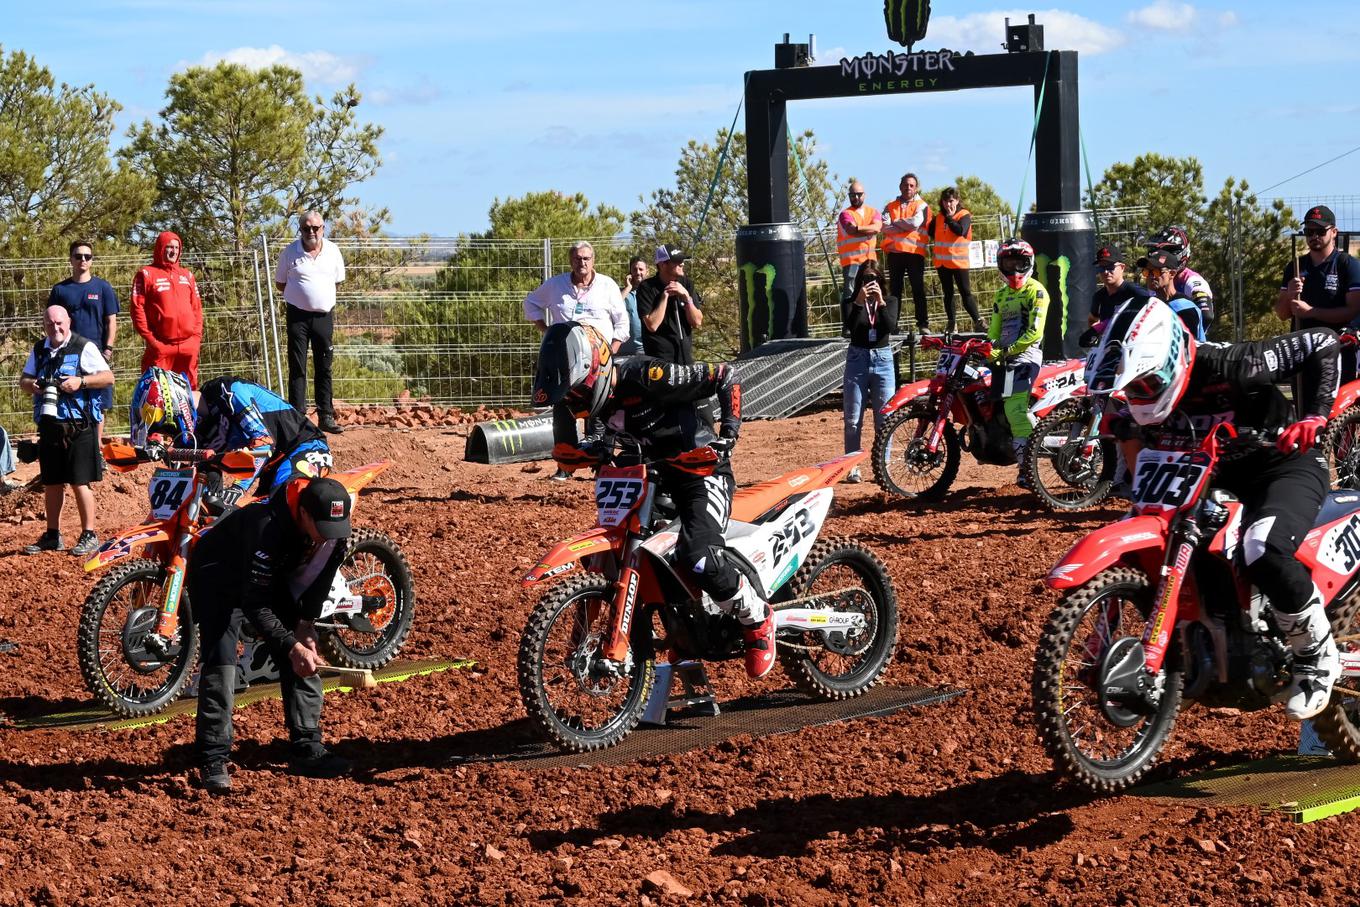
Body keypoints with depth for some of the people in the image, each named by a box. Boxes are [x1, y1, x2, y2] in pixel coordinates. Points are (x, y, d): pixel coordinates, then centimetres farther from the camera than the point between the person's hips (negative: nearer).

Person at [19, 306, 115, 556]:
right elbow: (23, 380, 19)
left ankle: (89, 535, 2)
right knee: (51, 483, 12)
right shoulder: (39, 350, 13)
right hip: (49, 425, 6)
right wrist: (31, 385, -5)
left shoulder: (84, 348, -5)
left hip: (78, 426, -6)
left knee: (79, 483, -6)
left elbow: (108, 377, -7)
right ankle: (52, 535, 22)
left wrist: (81, 381, -20)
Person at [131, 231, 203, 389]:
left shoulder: (187, 274, 19)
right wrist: (149, 338, -9)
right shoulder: (146, 274, 3)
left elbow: (197, 307, 19)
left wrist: (197, 335, 7)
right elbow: (137, 308, -2)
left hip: (188, 345, 5)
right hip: (160, 345, -5)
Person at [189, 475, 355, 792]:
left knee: (303, 662, 0)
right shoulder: (267, 528, -41)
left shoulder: (333, 528, -20)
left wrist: (306, 623, -9)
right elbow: (254, 603, -37)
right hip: (220, 576, -7)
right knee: (220, 665, -18)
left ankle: (306, 748, 7)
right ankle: (212, 760, -14)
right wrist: (291, 646, -40)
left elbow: (319, 576, -1)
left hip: (274, 578, 7)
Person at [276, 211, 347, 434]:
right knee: (297, 369, -2)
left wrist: (319, 294, 7)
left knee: (324, 368, 7)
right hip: (298, 315, -2)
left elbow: (338, 280, 15)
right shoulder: (290, 252, -3)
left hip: (324, 315, 2)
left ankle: (326, 416, 13)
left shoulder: (332, 251, 4)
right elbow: (280, 283, 6)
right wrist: (302, 294, 0)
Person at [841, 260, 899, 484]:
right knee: (853, 420, 0)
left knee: (884, 419, 0)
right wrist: (859, 302, -27)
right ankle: (852, 468, 4)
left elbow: (891, 327, -11)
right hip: (857, 360, -1)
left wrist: (880, 302, -20)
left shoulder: (890, 301, 6)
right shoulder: (850, 303, 2)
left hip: (883, 360, 1)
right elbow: (848, 327, -17)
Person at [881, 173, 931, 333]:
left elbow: (915, 222, -12)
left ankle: (922, 324, -1)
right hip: (894, 252, 3)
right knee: (894, 290, 4)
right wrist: (906, 226, -10)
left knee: (918, 290, -2)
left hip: (915, 252, -3)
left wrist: (895, 223, -1)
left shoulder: (922, 206, 6)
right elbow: (885, 226, -2)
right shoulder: (890, 206, 14)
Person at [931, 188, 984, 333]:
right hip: (942, 260, 5)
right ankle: (950, 322, 16)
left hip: (958, 260, -5)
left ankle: (977, 321, -6)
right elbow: (932, 232, 23)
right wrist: (939, 242, 8)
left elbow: (960, 230, -22)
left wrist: (949, 217, -15)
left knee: (965, 292, -8)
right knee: (948, 293, 11)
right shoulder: (938, 217, 9)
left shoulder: (964, 215, -5)